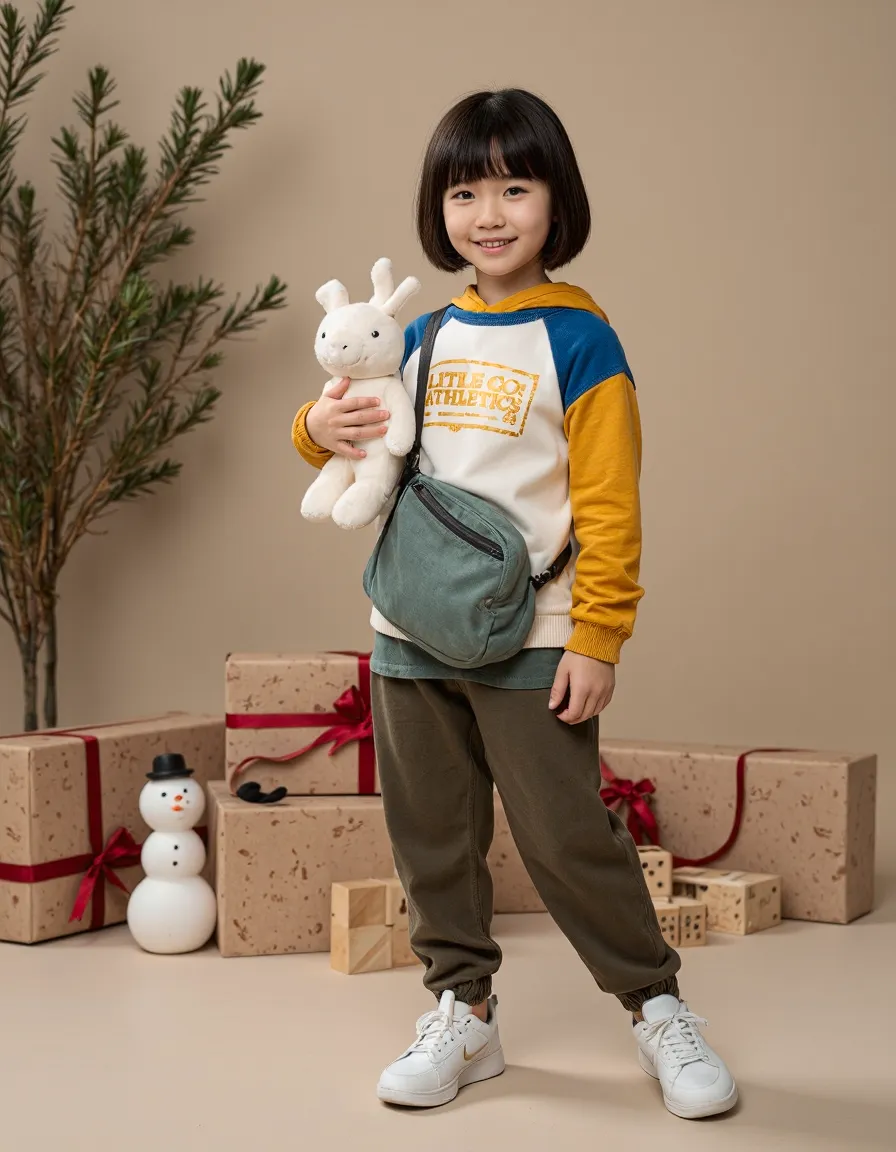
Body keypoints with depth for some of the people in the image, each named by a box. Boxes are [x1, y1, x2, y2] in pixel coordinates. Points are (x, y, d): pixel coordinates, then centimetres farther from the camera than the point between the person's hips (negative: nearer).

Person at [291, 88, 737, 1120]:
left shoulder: (579, 341, -7)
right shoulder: (424, 339, 9)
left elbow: (609, 505, -10)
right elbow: (359, 451, 20)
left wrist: (597, 639, -15)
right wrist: (322, 427, -4)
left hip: (529, 645, -5)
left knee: (566, 836, -3)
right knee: (431, 839, 11)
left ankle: (656, 1007, 15)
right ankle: (462, 1012, 25)